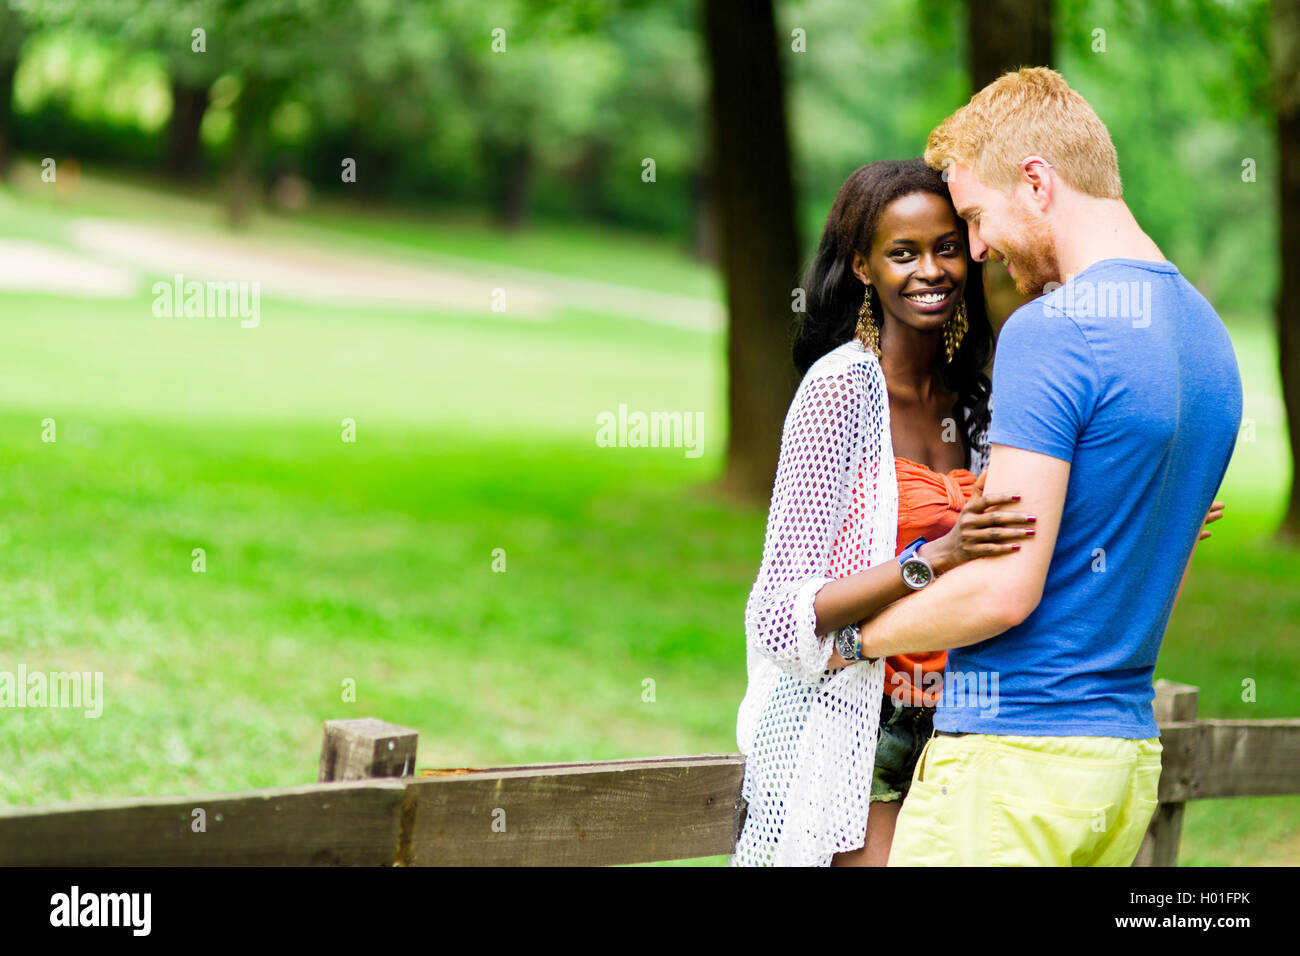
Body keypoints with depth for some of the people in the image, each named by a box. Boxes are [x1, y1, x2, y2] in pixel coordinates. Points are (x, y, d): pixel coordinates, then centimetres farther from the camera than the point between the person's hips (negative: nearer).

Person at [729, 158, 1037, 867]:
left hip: (944, 735, 6)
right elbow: (781, 616, -16)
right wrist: (934, 557, -28)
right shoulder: (841, 385, -10)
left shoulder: (973, 406, 10)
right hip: (846, 739, -6)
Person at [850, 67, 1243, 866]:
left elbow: (1005, 589, -20)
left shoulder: (1051, 330, -16)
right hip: (1129, 750, 9)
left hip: (1013, 752, -9)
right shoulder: (1205, 333, 12)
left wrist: (848, 635, -4)